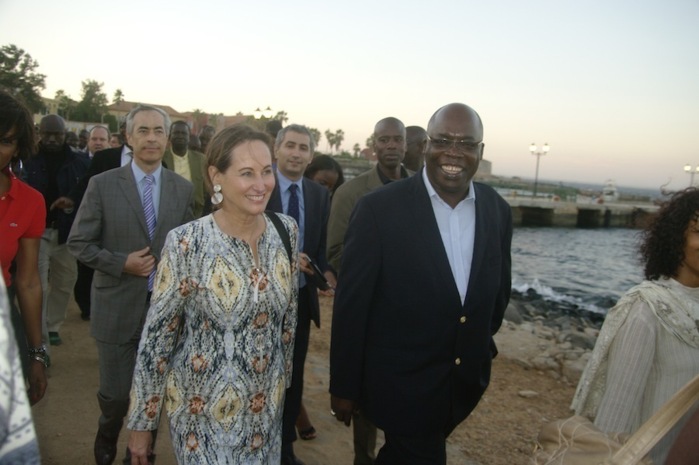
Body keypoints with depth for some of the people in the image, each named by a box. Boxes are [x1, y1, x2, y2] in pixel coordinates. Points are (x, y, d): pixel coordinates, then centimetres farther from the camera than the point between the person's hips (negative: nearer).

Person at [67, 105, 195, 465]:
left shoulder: (183, 188, 1)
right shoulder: (102, 185, -5)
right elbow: (78, 243, -3)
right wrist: (122, 262, -15)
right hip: (118, 307, -1)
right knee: (115, 394, 9)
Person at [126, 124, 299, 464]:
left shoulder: (286, 230, -7)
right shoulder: (186, 243, -20)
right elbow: (156, 337, -11)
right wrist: (141, 422, -5)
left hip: (266, 408, 4)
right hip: (203, 412, -4)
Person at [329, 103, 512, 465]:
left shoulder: (498, 211, -3)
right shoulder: (379, 208, -17)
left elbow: (499, 290, 10)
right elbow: (350, 303, -14)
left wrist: (481, 347, 15)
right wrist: (343, 386, -9)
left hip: (467, 382, 5)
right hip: (401, 384, -5)